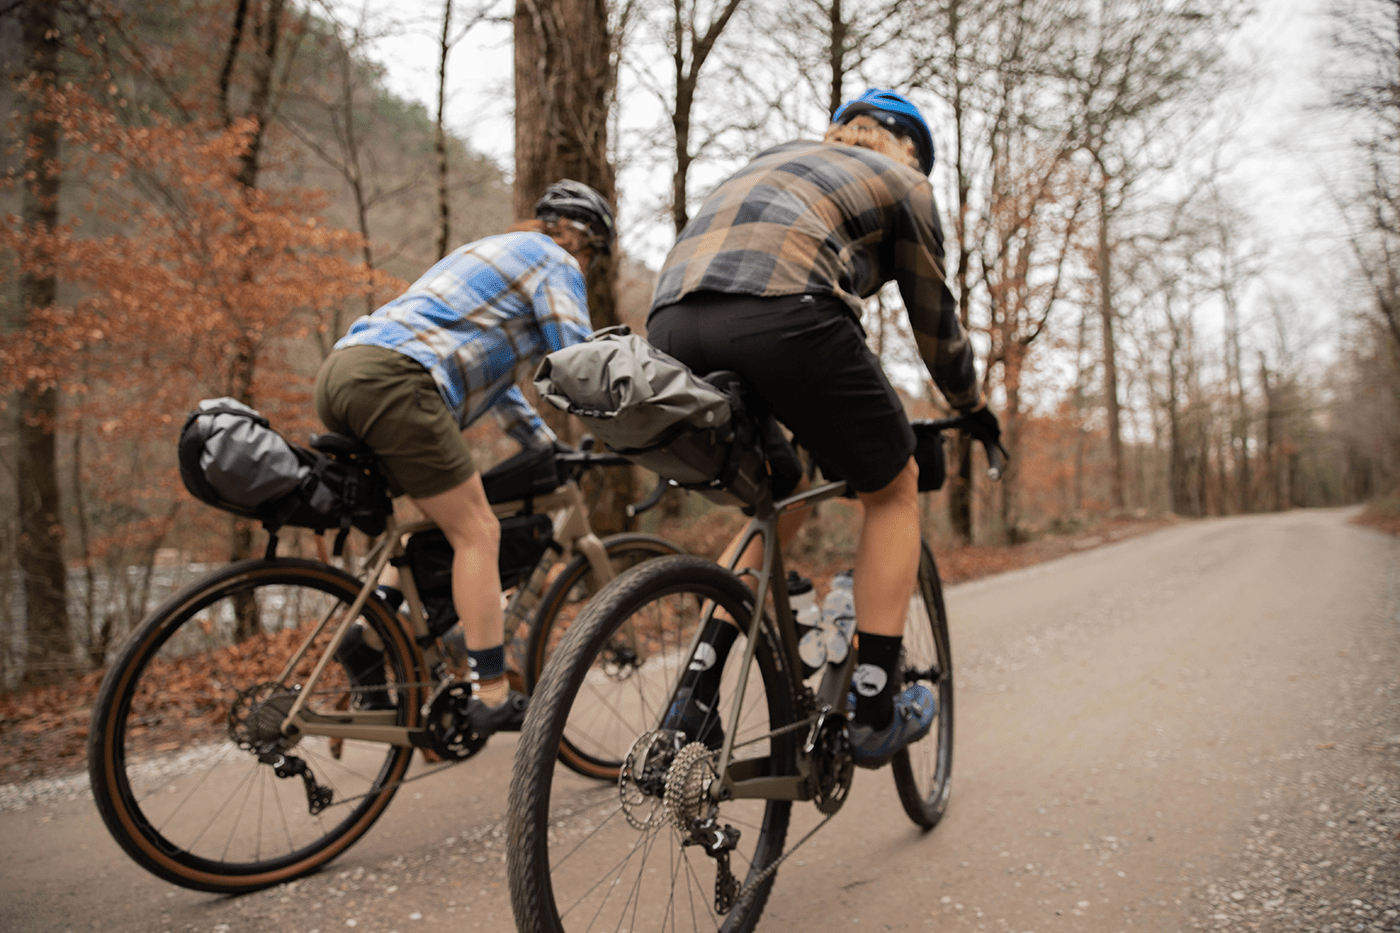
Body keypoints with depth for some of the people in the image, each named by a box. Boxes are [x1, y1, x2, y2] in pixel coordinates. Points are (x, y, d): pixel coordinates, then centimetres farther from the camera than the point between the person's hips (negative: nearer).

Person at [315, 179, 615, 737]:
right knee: (476, 533, -5)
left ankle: (368, 638, 11)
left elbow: (490, 369, 40)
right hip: (393, 379, -9)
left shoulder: (493, 253, 36)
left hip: (339, 374, 9)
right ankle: (493, 698, -6)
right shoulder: (554, 262, 8)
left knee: (434, 527, 21)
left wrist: (550, 447, 40)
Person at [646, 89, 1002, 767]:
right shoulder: (903, 182, 22)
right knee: (894, 489, 16)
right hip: (783, 317, -6)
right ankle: (875, 713, 16)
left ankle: (697, 691, 17)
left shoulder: (774, 160, 39)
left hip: (670, 327, 6)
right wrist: (974, 409, 44)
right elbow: (935, 323, 25)